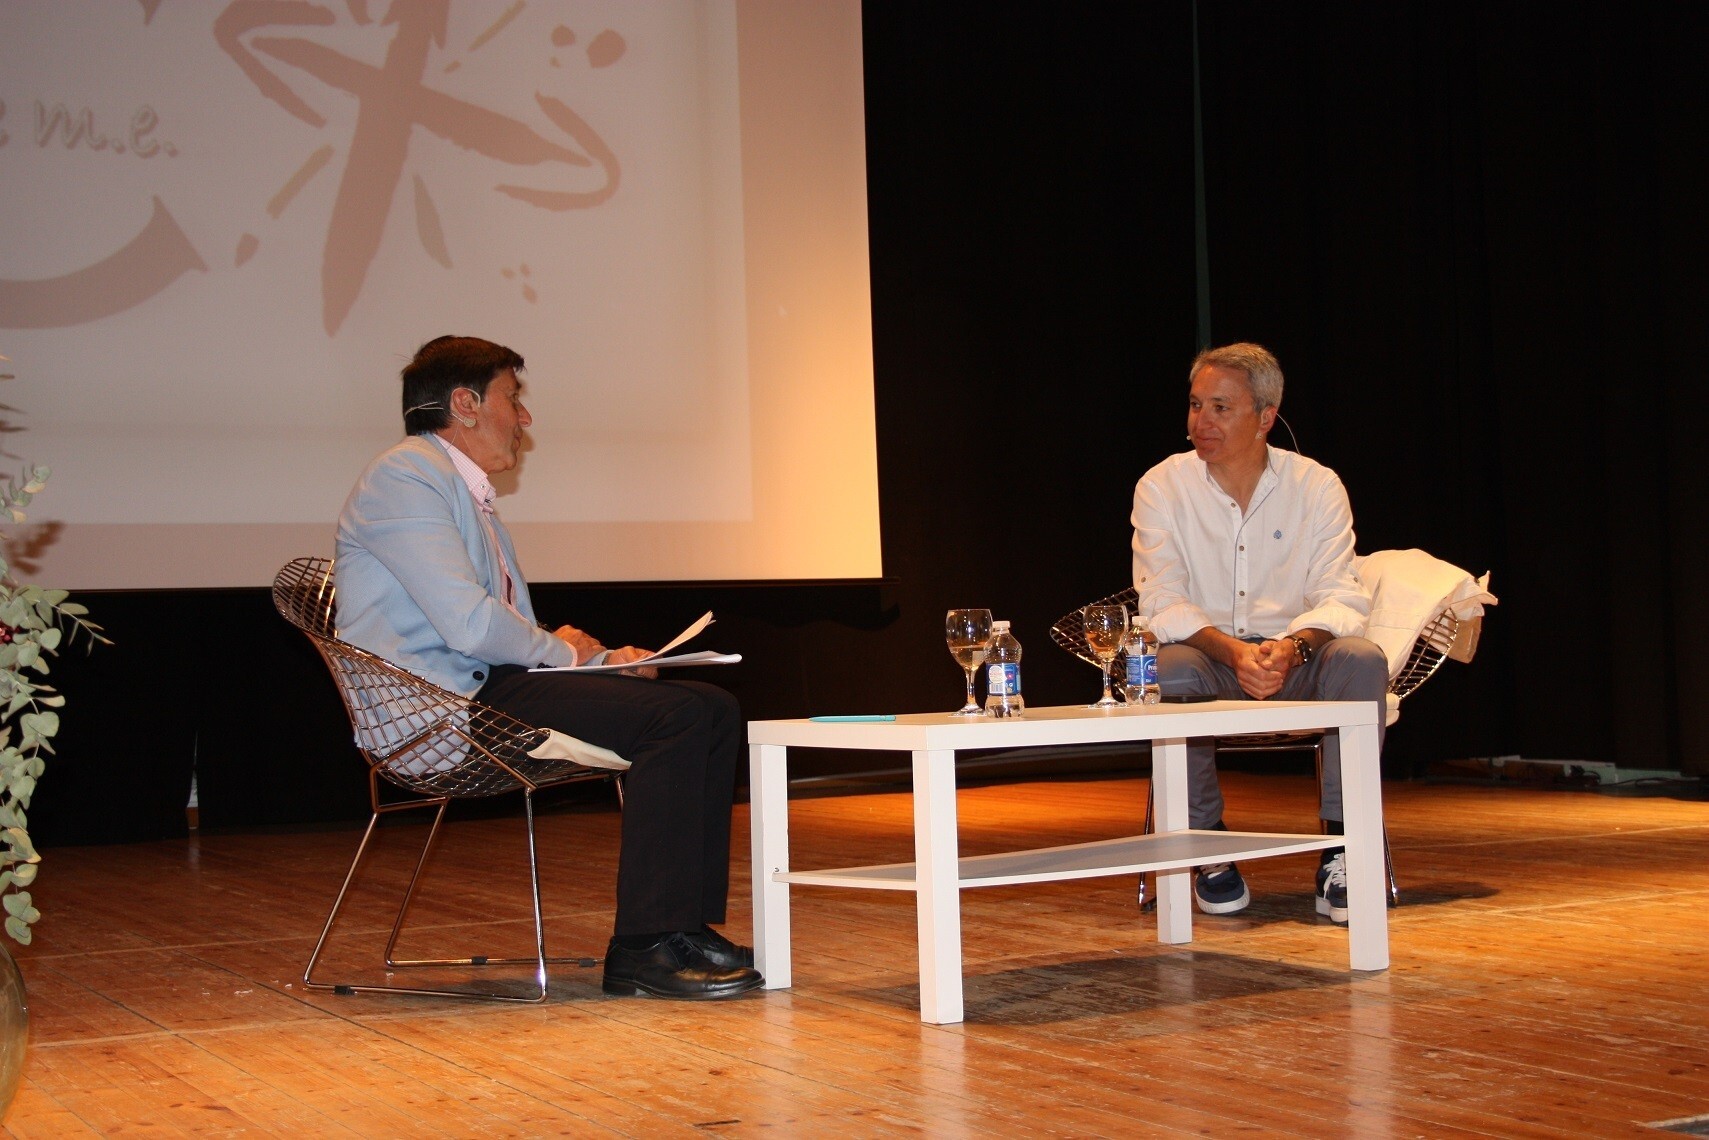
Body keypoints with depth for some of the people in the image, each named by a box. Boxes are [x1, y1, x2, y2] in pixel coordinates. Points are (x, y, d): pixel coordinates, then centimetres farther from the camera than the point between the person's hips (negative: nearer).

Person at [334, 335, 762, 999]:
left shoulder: (466, 493, 26)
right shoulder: (406, 476, -8)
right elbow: (469, 624, -20)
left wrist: (600, 661, 6)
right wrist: (560, 651, -2)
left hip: (493, 686, 10)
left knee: (714, 709, -1)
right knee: (677, 715, -23)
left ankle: (689, 928, -4)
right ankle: (643, 947, -19)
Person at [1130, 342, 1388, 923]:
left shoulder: (1316, 485, 1)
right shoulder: (1162, 488, 0)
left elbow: (1341, 597, -8)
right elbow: (1163, 603, -10)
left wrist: (1291, 647, -31)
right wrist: (1233, 651, -29)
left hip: (1298, 662, 1)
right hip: (1207, 658, -1)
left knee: (1361, 658, -30)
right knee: (1169, 669, -34)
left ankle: (1342, 850, -23)